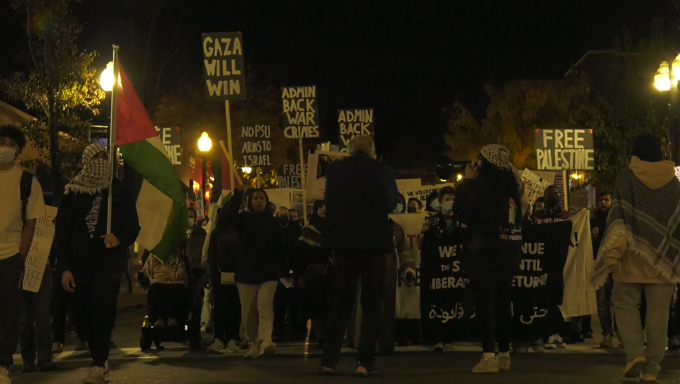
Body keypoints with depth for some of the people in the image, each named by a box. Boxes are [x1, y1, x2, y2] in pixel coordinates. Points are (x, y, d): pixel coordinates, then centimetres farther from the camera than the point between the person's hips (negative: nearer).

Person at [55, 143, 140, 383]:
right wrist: (64, 267, -1)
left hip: (109, 262, -2)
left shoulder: (119, 192, 7)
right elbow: (61, 231, 6)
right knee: (84, 314, 3)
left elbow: (133, 227, 8)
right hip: (80, 264, 2)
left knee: (103, 311, -13)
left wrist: (119, 239, -15)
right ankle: (102, 363, 16)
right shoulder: (72, 194, 7)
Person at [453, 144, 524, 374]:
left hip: (486, 250, -7)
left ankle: (489, 356, -13)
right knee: (502, 301, 14)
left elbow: (462, 212, -9)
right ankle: (504, 354, 20)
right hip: (510, 249, 7)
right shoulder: (511, 184, 7)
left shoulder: (482, 184, -14)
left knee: (484, 301, -6)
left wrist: (467, 181, 0)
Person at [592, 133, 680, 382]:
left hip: (633, 257, -2)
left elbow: (619, 218, -9)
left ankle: (635, 354, -12)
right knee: (658, 312, 3)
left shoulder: (626, 179, -3)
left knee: (626, 304, 8)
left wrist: (612, 254, -10)